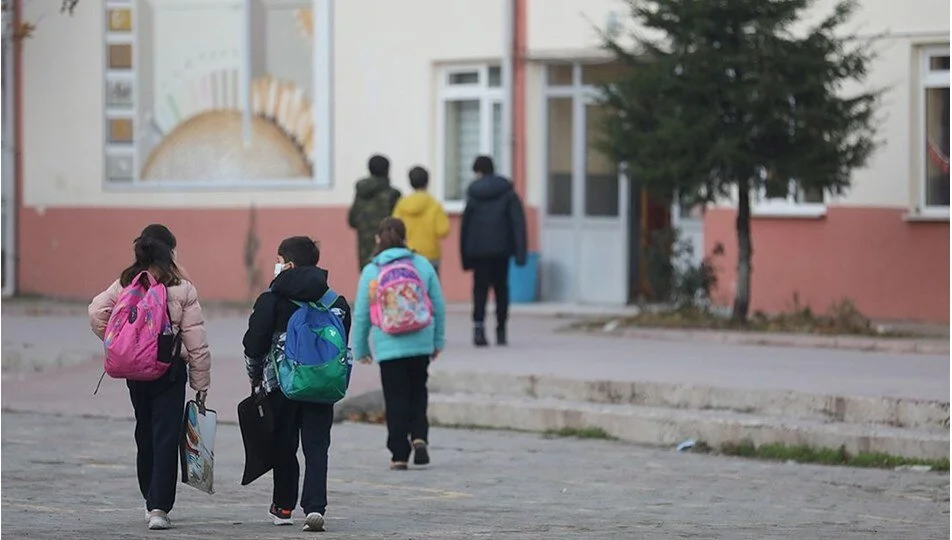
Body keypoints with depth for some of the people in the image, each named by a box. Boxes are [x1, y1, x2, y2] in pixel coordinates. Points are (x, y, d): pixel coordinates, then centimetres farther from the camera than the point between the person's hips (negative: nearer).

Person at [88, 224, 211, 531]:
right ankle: (159, 507, -12)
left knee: (145, 434, 19)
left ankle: (151, 501, 29)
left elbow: (97, 312, -10)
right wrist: (201, 381, 1)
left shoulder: (125, 284, 2)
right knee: (166, 437, -3)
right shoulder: (182, 289, -7)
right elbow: (196, 341, -7)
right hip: (170, 371, -4)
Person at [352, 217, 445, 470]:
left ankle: (399, 455, 4)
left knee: (396, 400, 5)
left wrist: (360, 349, 13)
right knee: (417, 392, 19)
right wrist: (437, 341, 16)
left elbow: (361, 314, 1)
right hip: (421, 344, 2)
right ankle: (419, 436, -2)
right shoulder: (423, 265, 2)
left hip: (388, 347, -2)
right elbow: (439, 306, 5)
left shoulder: (371, 272, -2)